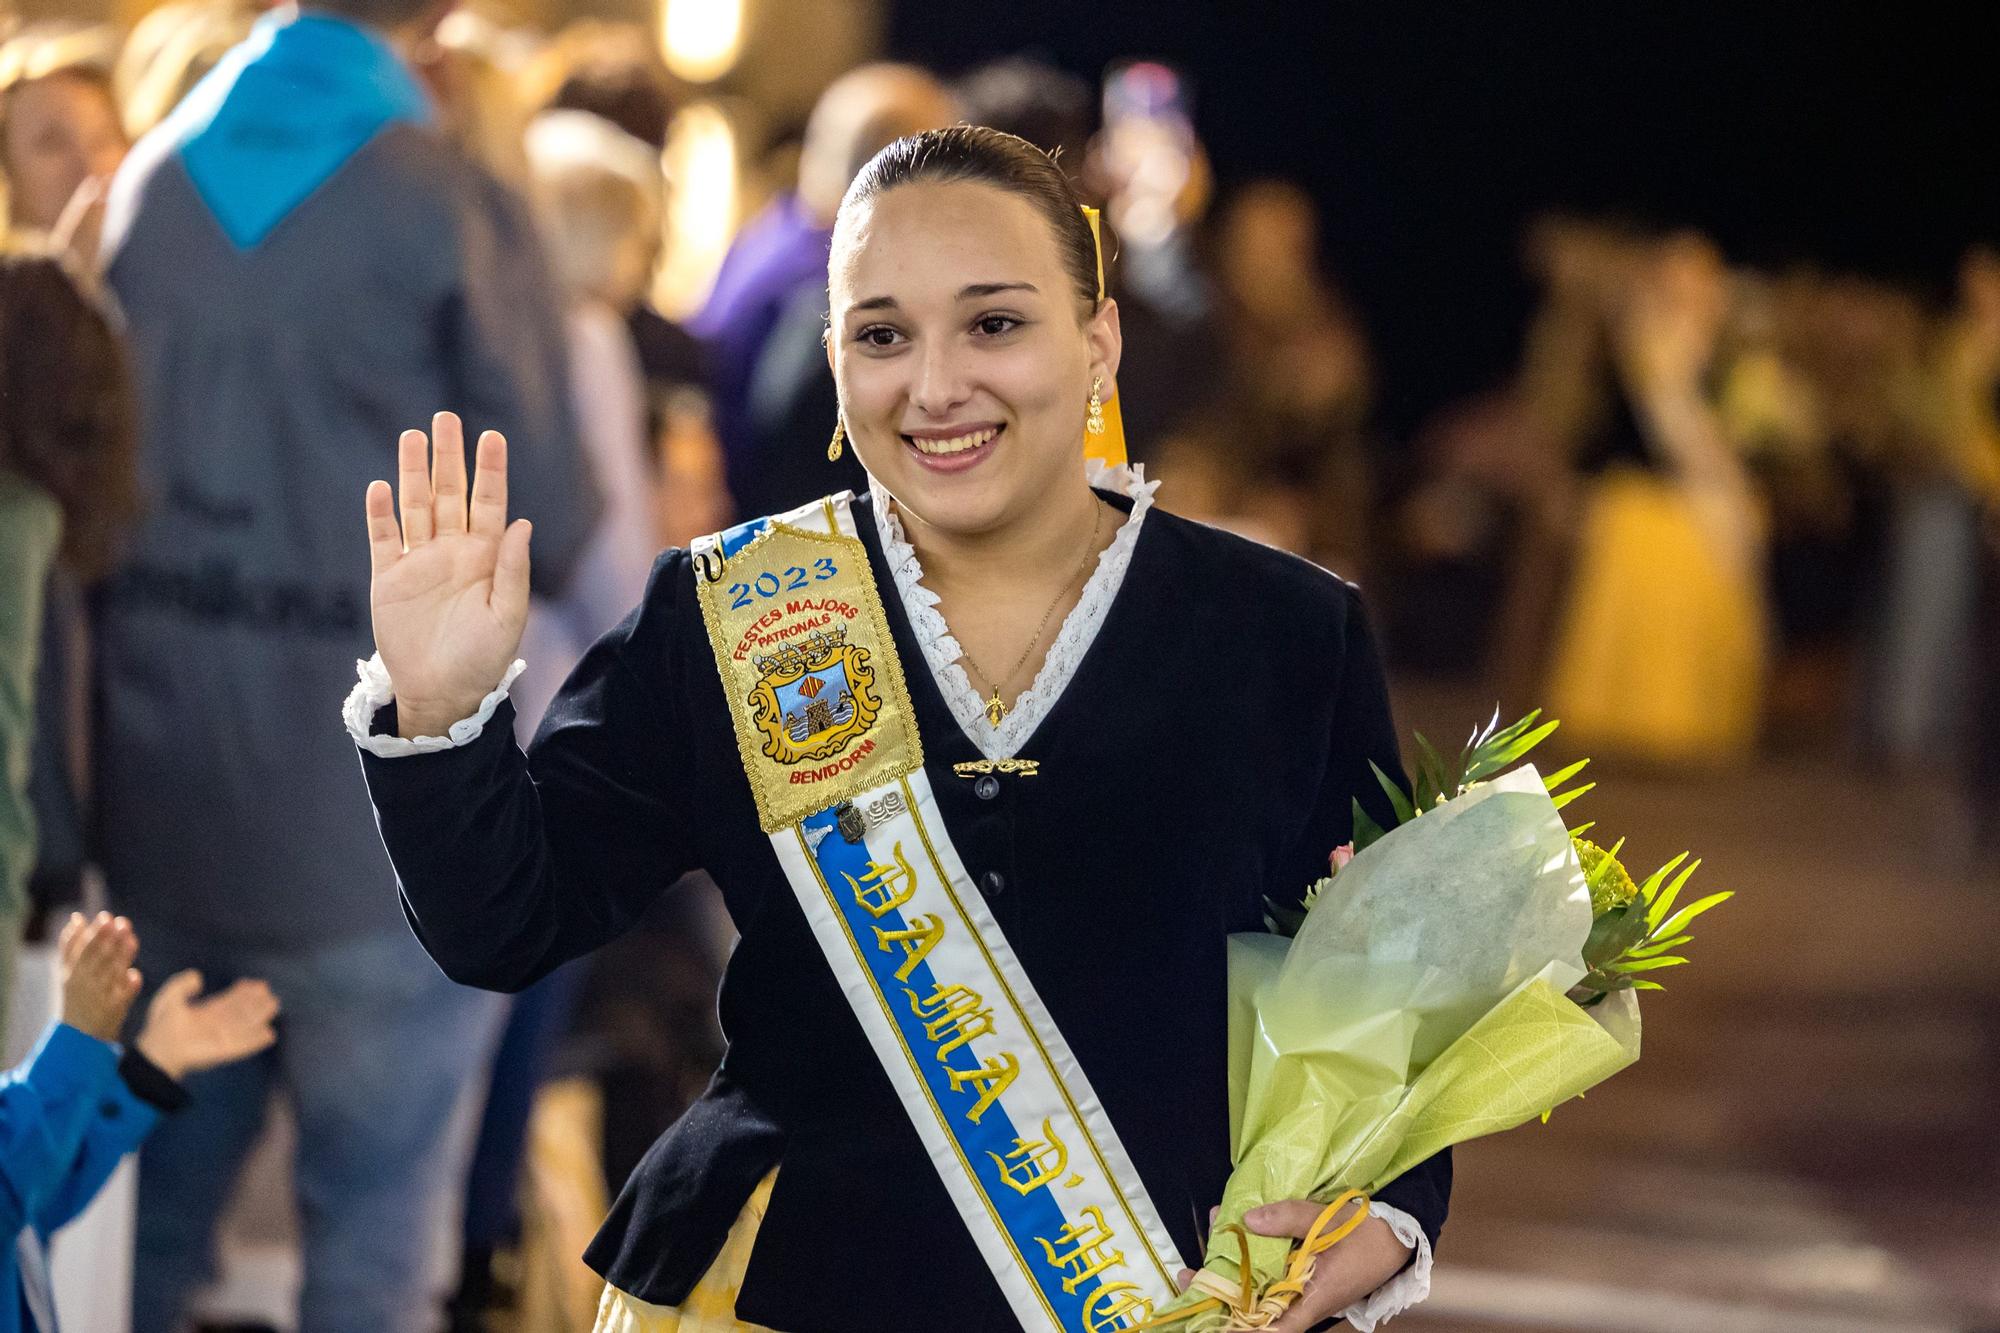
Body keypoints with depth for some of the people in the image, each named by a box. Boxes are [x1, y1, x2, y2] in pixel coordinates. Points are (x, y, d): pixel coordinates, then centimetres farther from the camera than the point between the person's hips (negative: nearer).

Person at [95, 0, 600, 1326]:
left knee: (148, 1223, 17)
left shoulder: (149, 185, 3)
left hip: (165, 810, 5)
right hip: (384, 819, -5)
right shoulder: (459, 209, -12)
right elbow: (554, 522, -9)